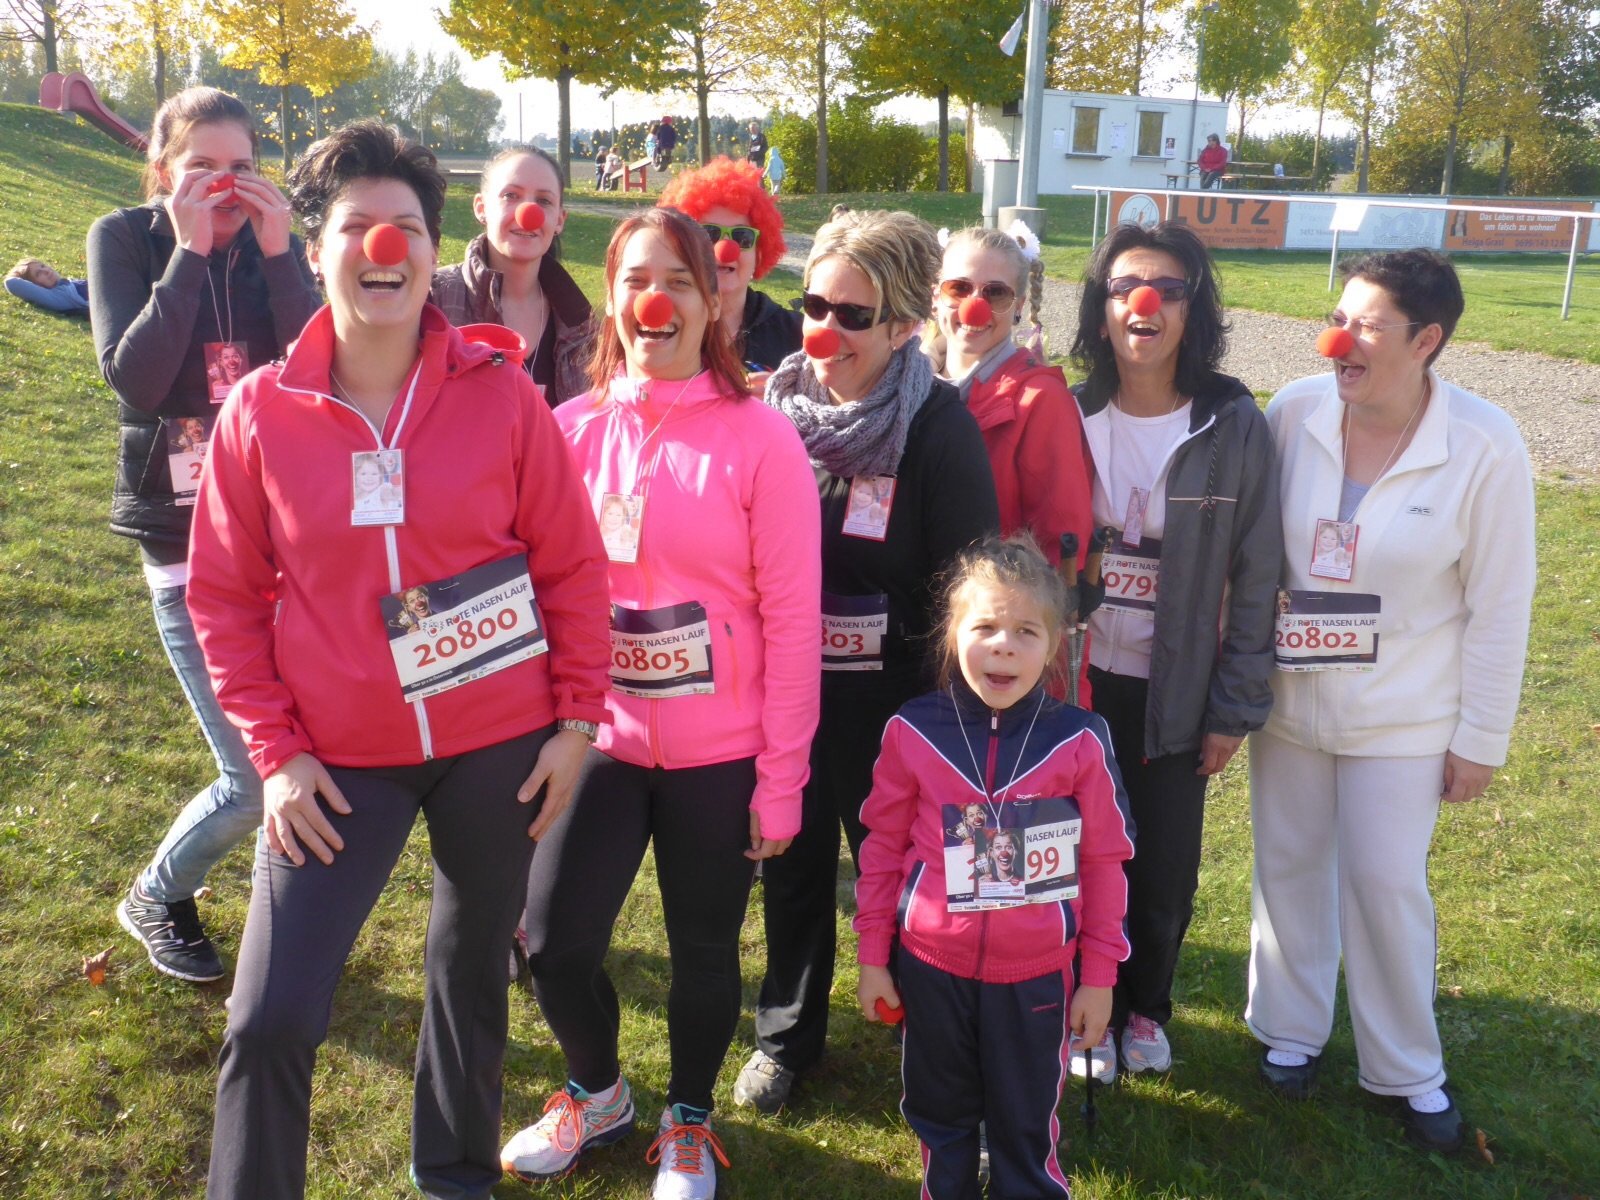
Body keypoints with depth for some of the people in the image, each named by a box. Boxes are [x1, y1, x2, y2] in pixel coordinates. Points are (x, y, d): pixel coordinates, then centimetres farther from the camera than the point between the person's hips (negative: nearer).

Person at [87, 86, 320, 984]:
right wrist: (189, 252, -17)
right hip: (187, 536, -3)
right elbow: (133, 378, -17)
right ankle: (157, 896, 26)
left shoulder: (275, 244, 4)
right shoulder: (125, 239, -2)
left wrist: (276, 253, -16)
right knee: (255, 776, -3)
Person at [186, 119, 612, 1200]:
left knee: (474, 963, 20)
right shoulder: (261, 412, -6)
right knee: (271, 1019, -4)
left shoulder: (501, 395, -7)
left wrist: (576, 719, -4)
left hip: (501, 744, 1)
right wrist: (275, 749, -6)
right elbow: (225, 595, 0)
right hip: (337, 764, 0)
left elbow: (574, 566, -2)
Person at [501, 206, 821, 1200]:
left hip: (720, 752, -2)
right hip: (600, 740, 3)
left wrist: (781, 772, -7)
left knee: (704, 949, 12)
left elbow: (792, 619, -8)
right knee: (554, 940, 3)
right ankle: (598, 1094, 36)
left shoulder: (759, 437, -9)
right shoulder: (571, 429, 0)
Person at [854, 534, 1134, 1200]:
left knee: (1027, 1129, 13)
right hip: (930, 967, 2)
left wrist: (1099, 974, 1)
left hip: (1035, 975, -1)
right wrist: (872, 957, 5)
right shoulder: (912, 732, -9)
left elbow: (1104, 863, -3)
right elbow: (882, 848, 1)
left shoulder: (1080, 742, -12)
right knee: (939, 1116, 21)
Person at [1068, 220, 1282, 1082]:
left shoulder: (1234, 429, -8)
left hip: (1176, 692, -1)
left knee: (1166, 871, 9)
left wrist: (1236, 707, -3)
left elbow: (1254, 578, -4)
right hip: (1080, 682, 1)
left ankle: (1146, 1006, 37)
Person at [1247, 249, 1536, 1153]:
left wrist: (1481, 739, -6)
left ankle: (1408, 1070, 29)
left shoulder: (1486, 447, -17)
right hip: (1288, 697, 3)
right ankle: (1293, 1027, 37)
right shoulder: (1294, 414, -12)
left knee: (1387, 885, 7)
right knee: (1289, 865, 15)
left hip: (1403, 716, -2)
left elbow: (1500, 607, -10)